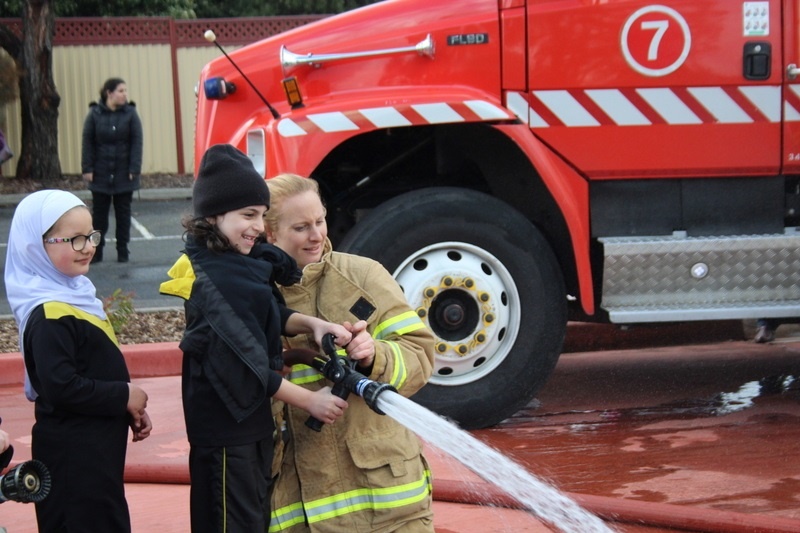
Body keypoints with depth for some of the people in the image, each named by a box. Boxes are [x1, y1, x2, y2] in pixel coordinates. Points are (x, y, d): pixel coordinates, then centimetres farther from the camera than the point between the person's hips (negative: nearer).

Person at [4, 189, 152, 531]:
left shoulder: (75, 293, 8)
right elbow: (60, 387, -28)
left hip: (97, 447, 10)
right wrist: (123, 397, -18)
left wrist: (131, 409, 11)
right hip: (72, 455, -10)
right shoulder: (50, 317, -21)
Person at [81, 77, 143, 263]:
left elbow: (136, 142, -4)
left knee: (123, 213, 8)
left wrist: (134, 169, -10)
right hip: (101, 175, 0)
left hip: (123, 175, 0)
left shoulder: (130, 113, -3)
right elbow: (87, 142, -1)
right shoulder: (94, 114, -4)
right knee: (99, 213, 6)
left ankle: (123, 251, 16)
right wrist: (87, 169, -6)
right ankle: (96, 251, 14)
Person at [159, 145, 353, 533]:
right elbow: (245, 369, -25)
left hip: (250, 420, 10)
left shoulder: (244, 261, 2)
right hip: (228, 428, -10)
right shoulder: (217, 280, -24)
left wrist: (310, 323, -12)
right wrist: (310, 401, -17)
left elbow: (271, 316, 9)